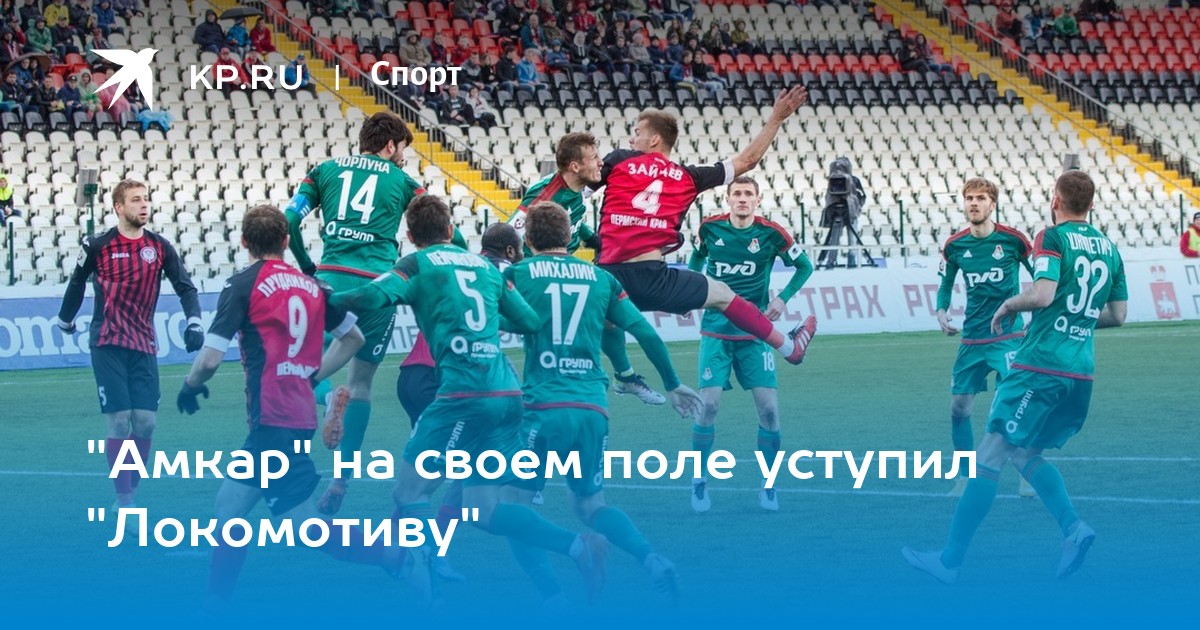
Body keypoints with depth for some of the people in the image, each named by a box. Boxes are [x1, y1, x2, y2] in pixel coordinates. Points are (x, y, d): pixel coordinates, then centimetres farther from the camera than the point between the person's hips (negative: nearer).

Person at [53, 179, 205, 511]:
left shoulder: (160, 247, 4)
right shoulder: (97, 247, -4)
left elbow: (185, 287, 3)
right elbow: (77, 283, 12)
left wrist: (194, 322, -13)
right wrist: (65, 320, 24)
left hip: (144, 346, 3)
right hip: (108, 346, -3)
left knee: (145, 421, -1)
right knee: (120, 420, -10)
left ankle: (130, 493, 15)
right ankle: (124, 503, -6)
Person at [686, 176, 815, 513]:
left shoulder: (771, 233, -7)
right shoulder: (709, 228, -3)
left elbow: (804, 266, 6)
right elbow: (697, 258, 19)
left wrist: (783, 298, -6)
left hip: (755, 333, 0)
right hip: (716, 331, 0)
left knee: (768, 406, -7)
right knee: (708, 403, -13)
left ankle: (768, 485, 9)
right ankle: (699, 480, 4)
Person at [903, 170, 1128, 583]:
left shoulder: (1052, 238, -8)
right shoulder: (1109, 249, 12)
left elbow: (1043, 294, -22)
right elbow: (1117, 315, 16)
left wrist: (1008, 305, -4)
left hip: (1041, 367, -7)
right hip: (1081, 374, 7)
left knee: (990, 456, -3)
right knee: (1025, 455, 20)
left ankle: (950, 560, -2)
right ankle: (1073, 527, -1)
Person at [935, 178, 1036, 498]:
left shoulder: (1012, 239, -8)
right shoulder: (954, 245, 1)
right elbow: (946, 285, 14)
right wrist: (941, 312, -4)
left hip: (1008, 336, -4)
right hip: (971, 338, 4)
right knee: (959, 408, 2)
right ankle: (966, 476, 17)